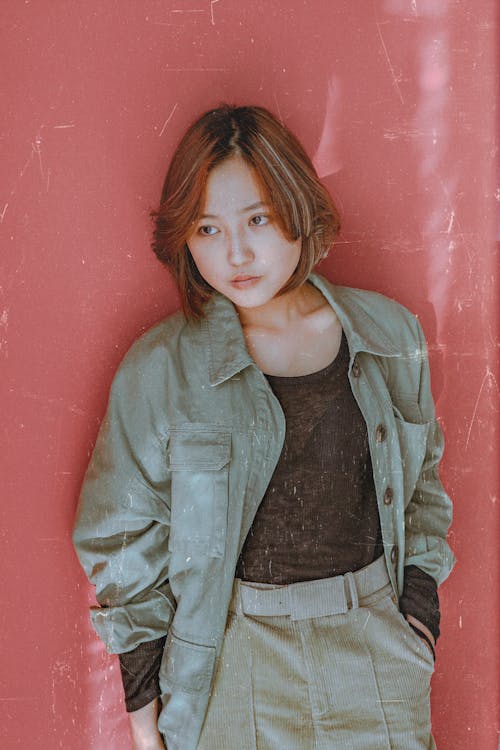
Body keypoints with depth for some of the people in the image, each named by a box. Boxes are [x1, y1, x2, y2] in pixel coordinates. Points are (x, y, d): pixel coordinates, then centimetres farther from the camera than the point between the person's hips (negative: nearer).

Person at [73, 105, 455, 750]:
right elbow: (122, 539, -2)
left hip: (377, 646, 3)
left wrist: (421, 609, 3)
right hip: (236, 662, -2)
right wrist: (142, 693, -1)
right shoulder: (159, 370, -11)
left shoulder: (391, 335, -3)